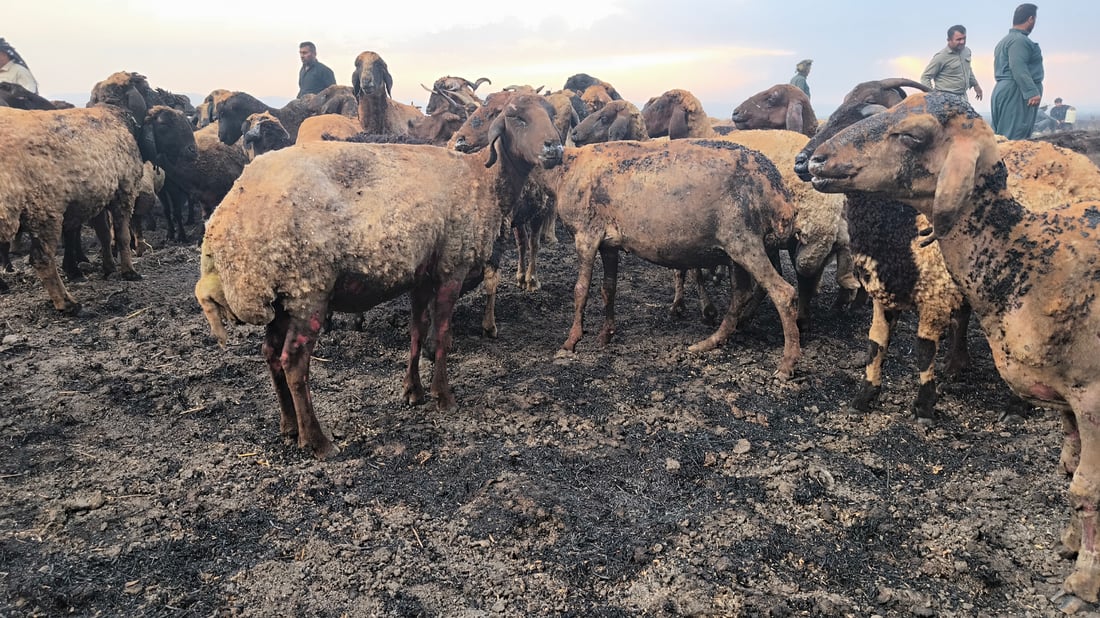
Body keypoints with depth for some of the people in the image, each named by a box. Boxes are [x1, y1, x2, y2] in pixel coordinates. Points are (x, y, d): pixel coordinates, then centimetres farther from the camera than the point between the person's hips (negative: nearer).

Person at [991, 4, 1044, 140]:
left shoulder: (1006, 40, 25)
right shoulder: (1019, 40, -10)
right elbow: (1018, 68, -21)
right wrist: (1032, 92, -26)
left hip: (1005, 91, 11)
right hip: (1016, 93, -11)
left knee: (1002, 136, 6)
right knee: (1015, 137, -14)